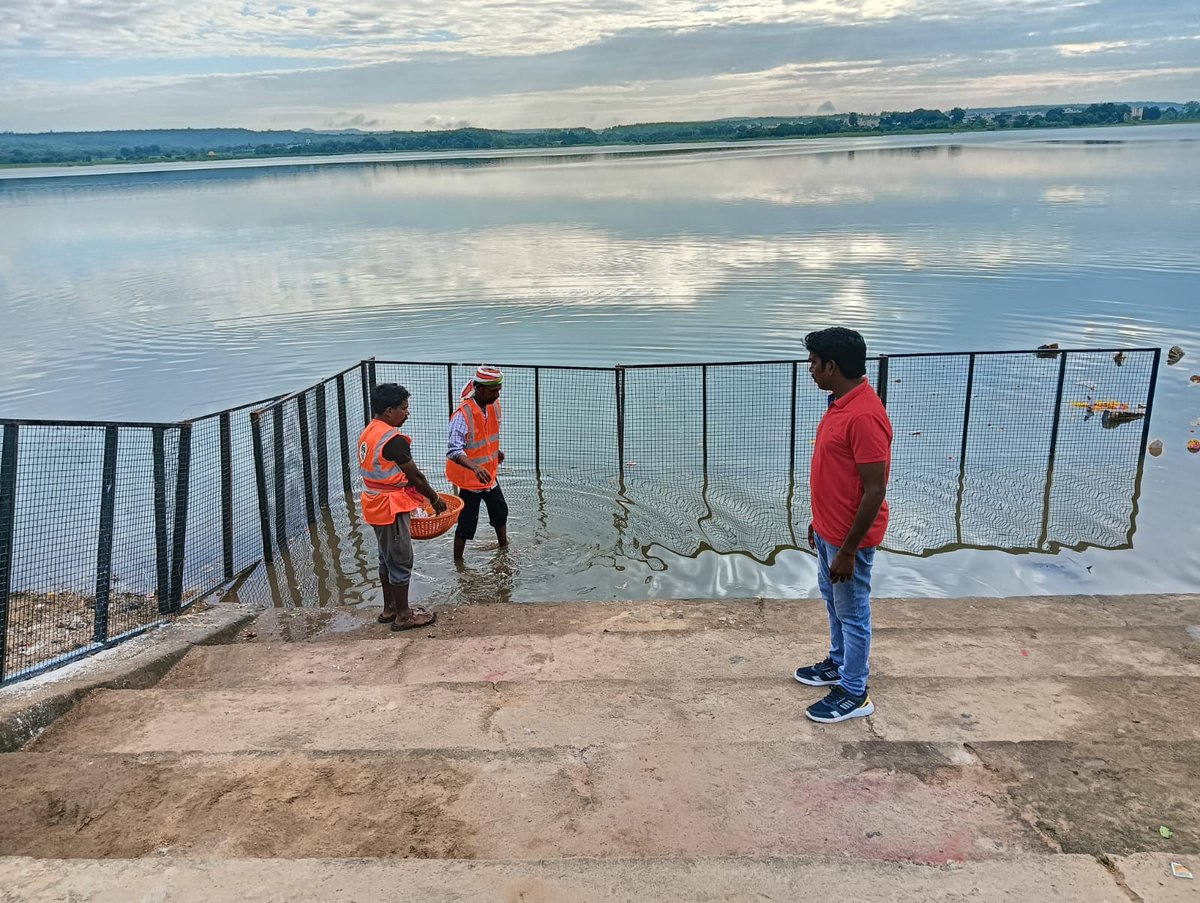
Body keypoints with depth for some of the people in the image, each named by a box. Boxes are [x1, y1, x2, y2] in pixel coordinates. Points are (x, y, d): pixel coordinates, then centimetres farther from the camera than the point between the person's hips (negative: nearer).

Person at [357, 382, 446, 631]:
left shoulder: (369, 432, 7)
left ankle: (389, 609, 30)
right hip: (391, 507, -10)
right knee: (400, 561, 2)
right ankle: (403, 616, 12)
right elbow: (415, 476, -16)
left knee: (387, 558, 19)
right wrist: (435, 500, -3)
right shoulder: (393, 440, -22)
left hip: (376, 505, 10)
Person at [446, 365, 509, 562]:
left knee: (500, 512, 23)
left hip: (489, 474, 8)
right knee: (467, 523, 1)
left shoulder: (494, 405, -3)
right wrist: (475, 467, -47)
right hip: (469, 478, -8)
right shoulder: (463, 414, -27)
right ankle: (458, 562, 17)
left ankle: (504, 548, 45)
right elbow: (454, 450, -34)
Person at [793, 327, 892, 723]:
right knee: (833, 602, 25)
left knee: (852, 612, 7)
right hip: (829, 530, 10)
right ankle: (839, 664, 45)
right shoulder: (841, 402, 3)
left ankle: (854, 694, 24)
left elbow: (875, 491, -26)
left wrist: (848, 550, -22)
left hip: (849, 538, -10)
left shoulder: (864, 416, -29)